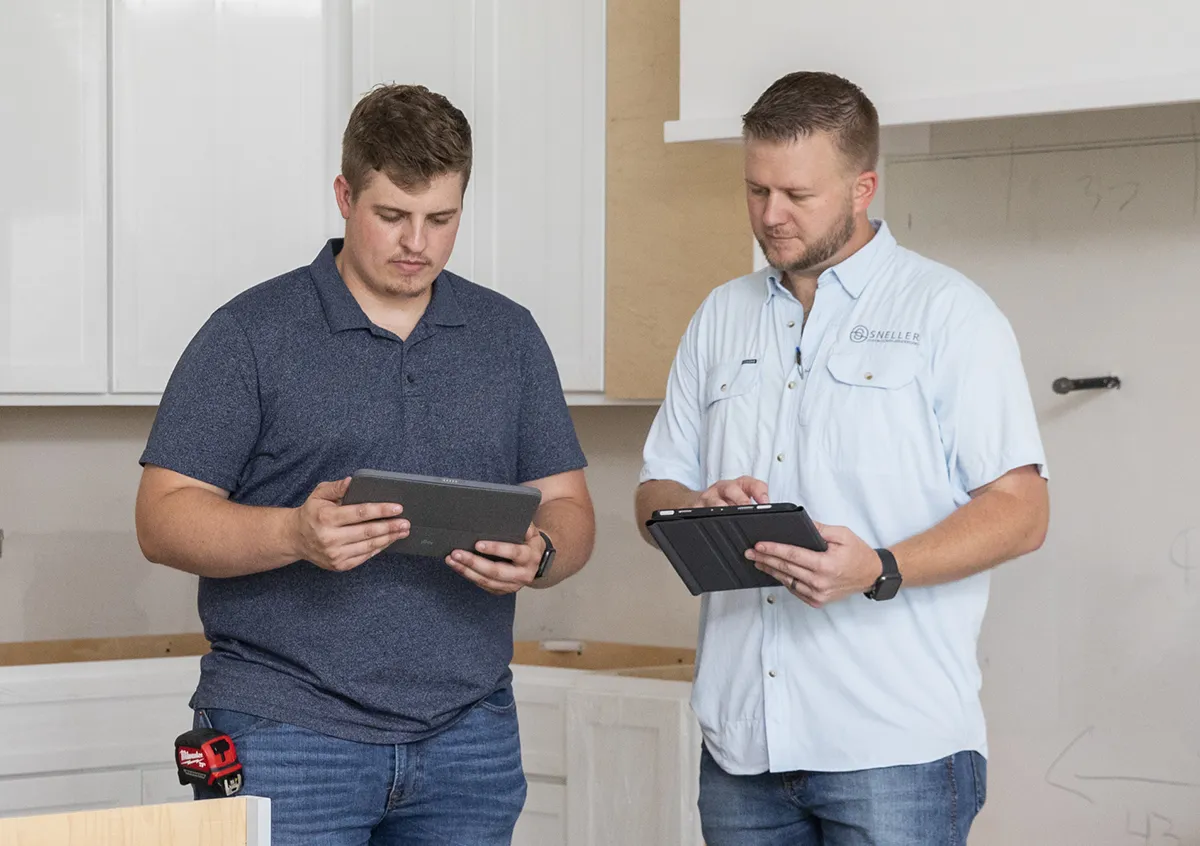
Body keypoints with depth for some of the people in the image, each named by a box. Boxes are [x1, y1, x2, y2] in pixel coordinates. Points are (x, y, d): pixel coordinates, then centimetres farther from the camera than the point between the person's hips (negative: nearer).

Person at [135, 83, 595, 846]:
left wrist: (537, 555, -11)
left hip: (469, 740, 4)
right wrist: (295, 533, -22)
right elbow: (163, 519, -5)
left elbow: (568, 508, 12)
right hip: (288, 730, -3)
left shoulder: (510, 337, 11)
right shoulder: (252, 333, -1)